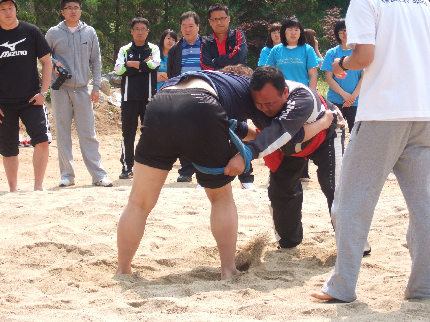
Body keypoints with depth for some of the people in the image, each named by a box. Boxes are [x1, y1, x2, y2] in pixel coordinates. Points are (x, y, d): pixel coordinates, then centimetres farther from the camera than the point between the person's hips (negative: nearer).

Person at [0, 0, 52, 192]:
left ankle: (38, 186, -6)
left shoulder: (31, 31, 1)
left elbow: (46, 62, 5)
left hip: (31, 100, -1)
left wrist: (43, 92, -4)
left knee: (42, 140, -15)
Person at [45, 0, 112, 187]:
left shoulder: (89, 33, 7)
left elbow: (96, 61, 10)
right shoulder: (53, 33, 3)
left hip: (82, 89, 0)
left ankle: (98, 174, -2)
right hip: (60, 89, 0)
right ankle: (67, 174, 8)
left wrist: (96, 87, 4)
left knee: (88, 133, -2)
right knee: (62, 134, 2)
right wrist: (54, 64, -8)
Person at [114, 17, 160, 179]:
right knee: (128, 132, 1)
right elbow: (118, 68, -4)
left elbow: (154, 64, -10)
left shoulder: (153, 49, 10)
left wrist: (132, 64, -5)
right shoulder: (124, 50, 11)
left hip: (149, 97, -1)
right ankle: (127, 167, 6)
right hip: (129, 97, 1)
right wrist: (143, 65, -9)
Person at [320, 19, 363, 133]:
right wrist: (344, 94, -11)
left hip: (356, 102, -1)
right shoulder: (332, 53, 7)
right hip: (335, 100, 1)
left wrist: (353, 96, -11)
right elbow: (329, 78, 1)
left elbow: (364, 77, 1)